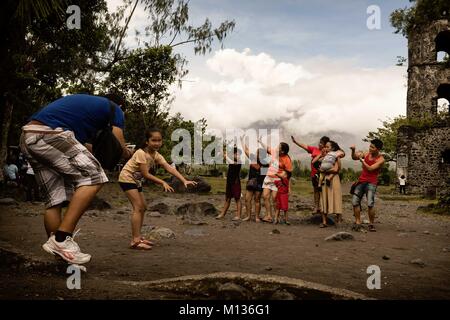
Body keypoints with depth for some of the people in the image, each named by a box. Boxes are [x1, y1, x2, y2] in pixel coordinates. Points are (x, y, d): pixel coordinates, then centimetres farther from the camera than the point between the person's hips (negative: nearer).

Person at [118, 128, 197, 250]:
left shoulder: (157, 155, -5)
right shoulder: (141, 153, -26)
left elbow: (169, 168, -18)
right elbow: (146, 174, -28)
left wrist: (184, 180, -30)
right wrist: (163, 182, -30)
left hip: (136, 180, 9)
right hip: (127, 178, -9)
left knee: (143, 207, 8)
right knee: (138, 207, -17)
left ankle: (137, 236, 17)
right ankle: (135, 240, -19)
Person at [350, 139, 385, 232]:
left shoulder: (381, 159, -9)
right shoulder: (367, 154, 5)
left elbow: (370, 168, -18)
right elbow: (354, 158, 11)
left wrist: (361, 159, -19)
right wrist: (353, 151, -9)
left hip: (371, 183, -5)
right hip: (361, 181, 5)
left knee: (370, 204, -18)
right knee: (355, 201, -4)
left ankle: (371, 224, -4)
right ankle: (357, 222, 3)